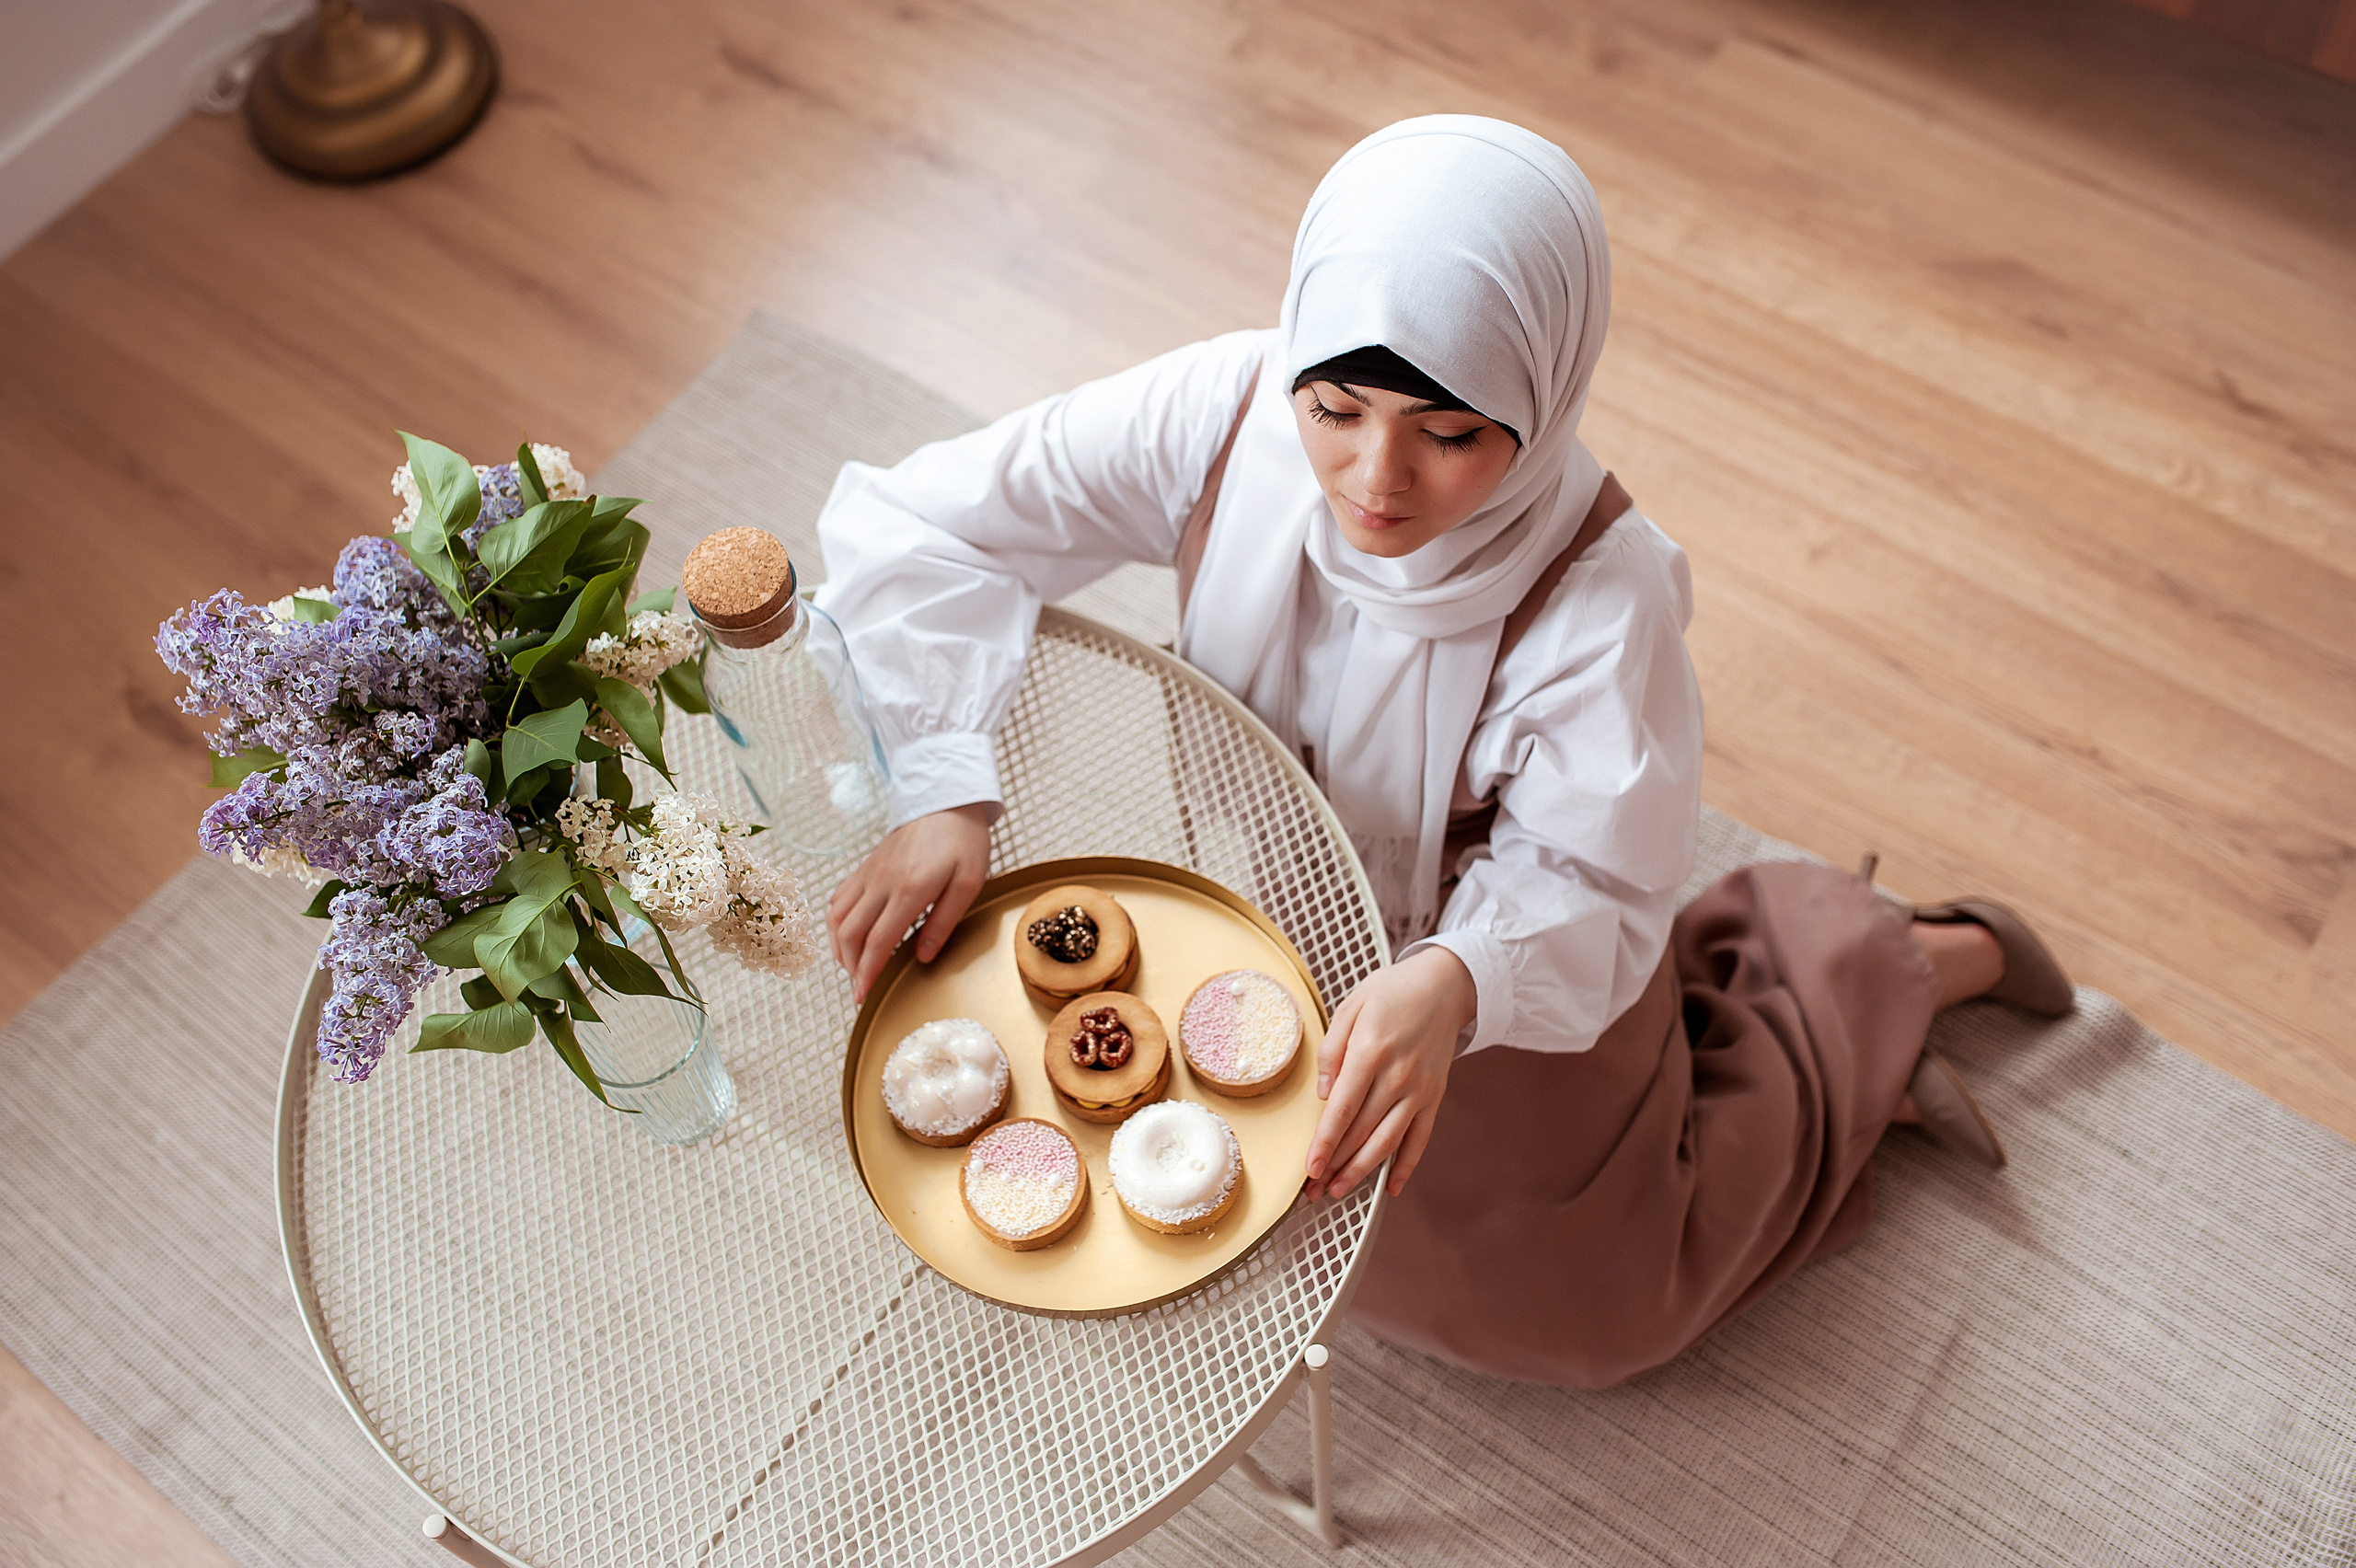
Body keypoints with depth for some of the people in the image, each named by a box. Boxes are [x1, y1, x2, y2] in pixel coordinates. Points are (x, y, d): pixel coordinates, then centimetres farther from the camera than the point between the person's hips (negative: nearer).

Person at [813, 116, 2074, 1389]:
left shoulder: (1601, 595, -35)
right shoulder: (1226, 411, -27)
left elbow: (1586, 883, -26)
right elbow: (911, 520, -23)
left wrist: (1455, 986, -48)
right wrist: (945, 795, -35)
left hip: (1498, 966, -3)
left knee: (1586, 1301, 18)